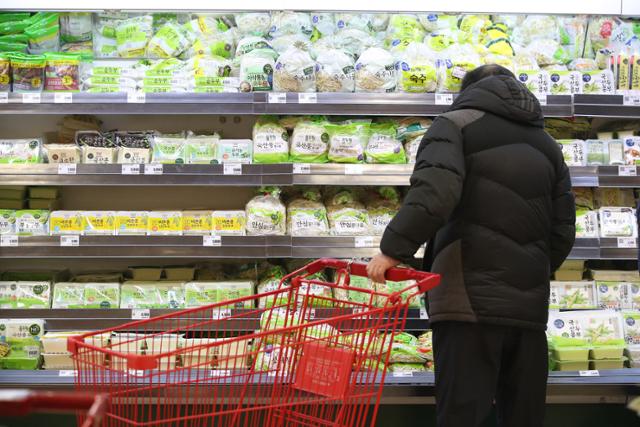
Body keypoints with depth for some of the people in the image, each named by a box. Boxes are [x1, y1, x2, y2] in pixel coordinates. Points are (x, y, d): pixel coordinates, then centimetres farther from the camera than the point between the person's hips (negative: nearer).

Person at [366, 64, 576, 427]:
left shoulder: (456, 124, 4)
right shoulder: (547, 145, 22)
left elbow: (435, 193, -16)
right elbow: (563, 232, 17)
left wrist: (394, 248, -12)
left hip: (471, 299, -6)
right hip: (530, 306, 6)